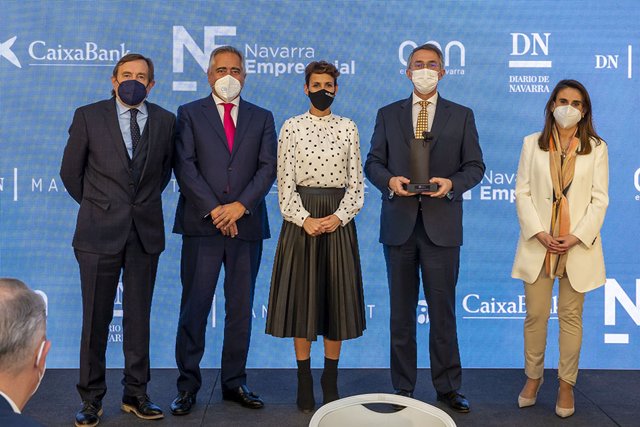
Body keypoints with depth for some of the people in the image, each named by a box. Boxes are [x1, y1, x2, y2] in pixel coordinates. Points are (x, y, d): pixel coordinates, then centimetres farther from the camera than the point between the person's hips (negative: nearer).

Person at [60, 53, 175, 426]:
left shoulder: (165, 121, 7)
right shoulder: (88, 116, 0)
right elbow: (71, 171, 7)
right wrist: (96, 207, 11)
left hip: (146, 231, 2)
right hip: (100, 232, -2)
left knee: (139, 316, 9)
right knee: (96, 318, 3)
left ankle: (136, 394, 20)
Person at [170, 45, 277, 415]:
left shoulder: (262, 118, 13)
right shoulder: (190, 114, 8)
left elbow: (268, 167, 3)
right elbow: (185, 166, -3)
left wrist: (240, 205, -11)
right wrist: (213, 209, -13)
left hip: (247, 224, 2)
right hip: (201, 224, -2)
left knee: (241, 308, 7)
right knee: (194, 307, -1)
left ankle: (235, 382, 17)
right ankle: (188, 385, 8)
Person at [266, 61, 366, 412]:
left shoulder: (348, 128, 7)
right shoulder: (291, 127, 3)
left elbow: (355, 181, 5)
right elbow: (285, 183, -2)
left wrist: (339, 216, -10)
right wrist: (304, 219, -13)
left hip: (338, 220, 1)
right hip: (301, 219, -1)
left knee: (336, 297, 4)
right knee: (302, 296, 2)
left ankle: (331, 380, 16)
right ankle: (304, 381, 12)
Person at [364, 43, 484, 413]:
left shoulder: (462, 116, 7)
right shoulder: (388, 114, 10)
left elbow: (475, 166, 5)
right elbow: (373, 162, 8)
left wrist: (453, 183, -15)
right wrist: (389, 180, -12)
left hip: (441, 225, -1)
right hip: (399, 225, 2)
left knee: (443, 310, 2)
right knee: (402, 311, 8)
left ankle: (448, 386, 13)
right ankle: (403, 387, 16)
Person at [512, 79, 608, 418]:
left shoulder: (596, 148, 4)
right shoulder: (532, 143, 6)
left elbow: (600, 199, 0)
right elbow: (522, 192, 1)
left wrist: (578, 236, -13)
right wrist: (539, 233, -11)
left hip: (578, 245, 0)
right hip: (538, 243, 1)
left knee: (571, 316, 6)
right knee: (535, 314, 4)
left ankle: (566, 384, 16)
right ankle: (533, 376, 20)